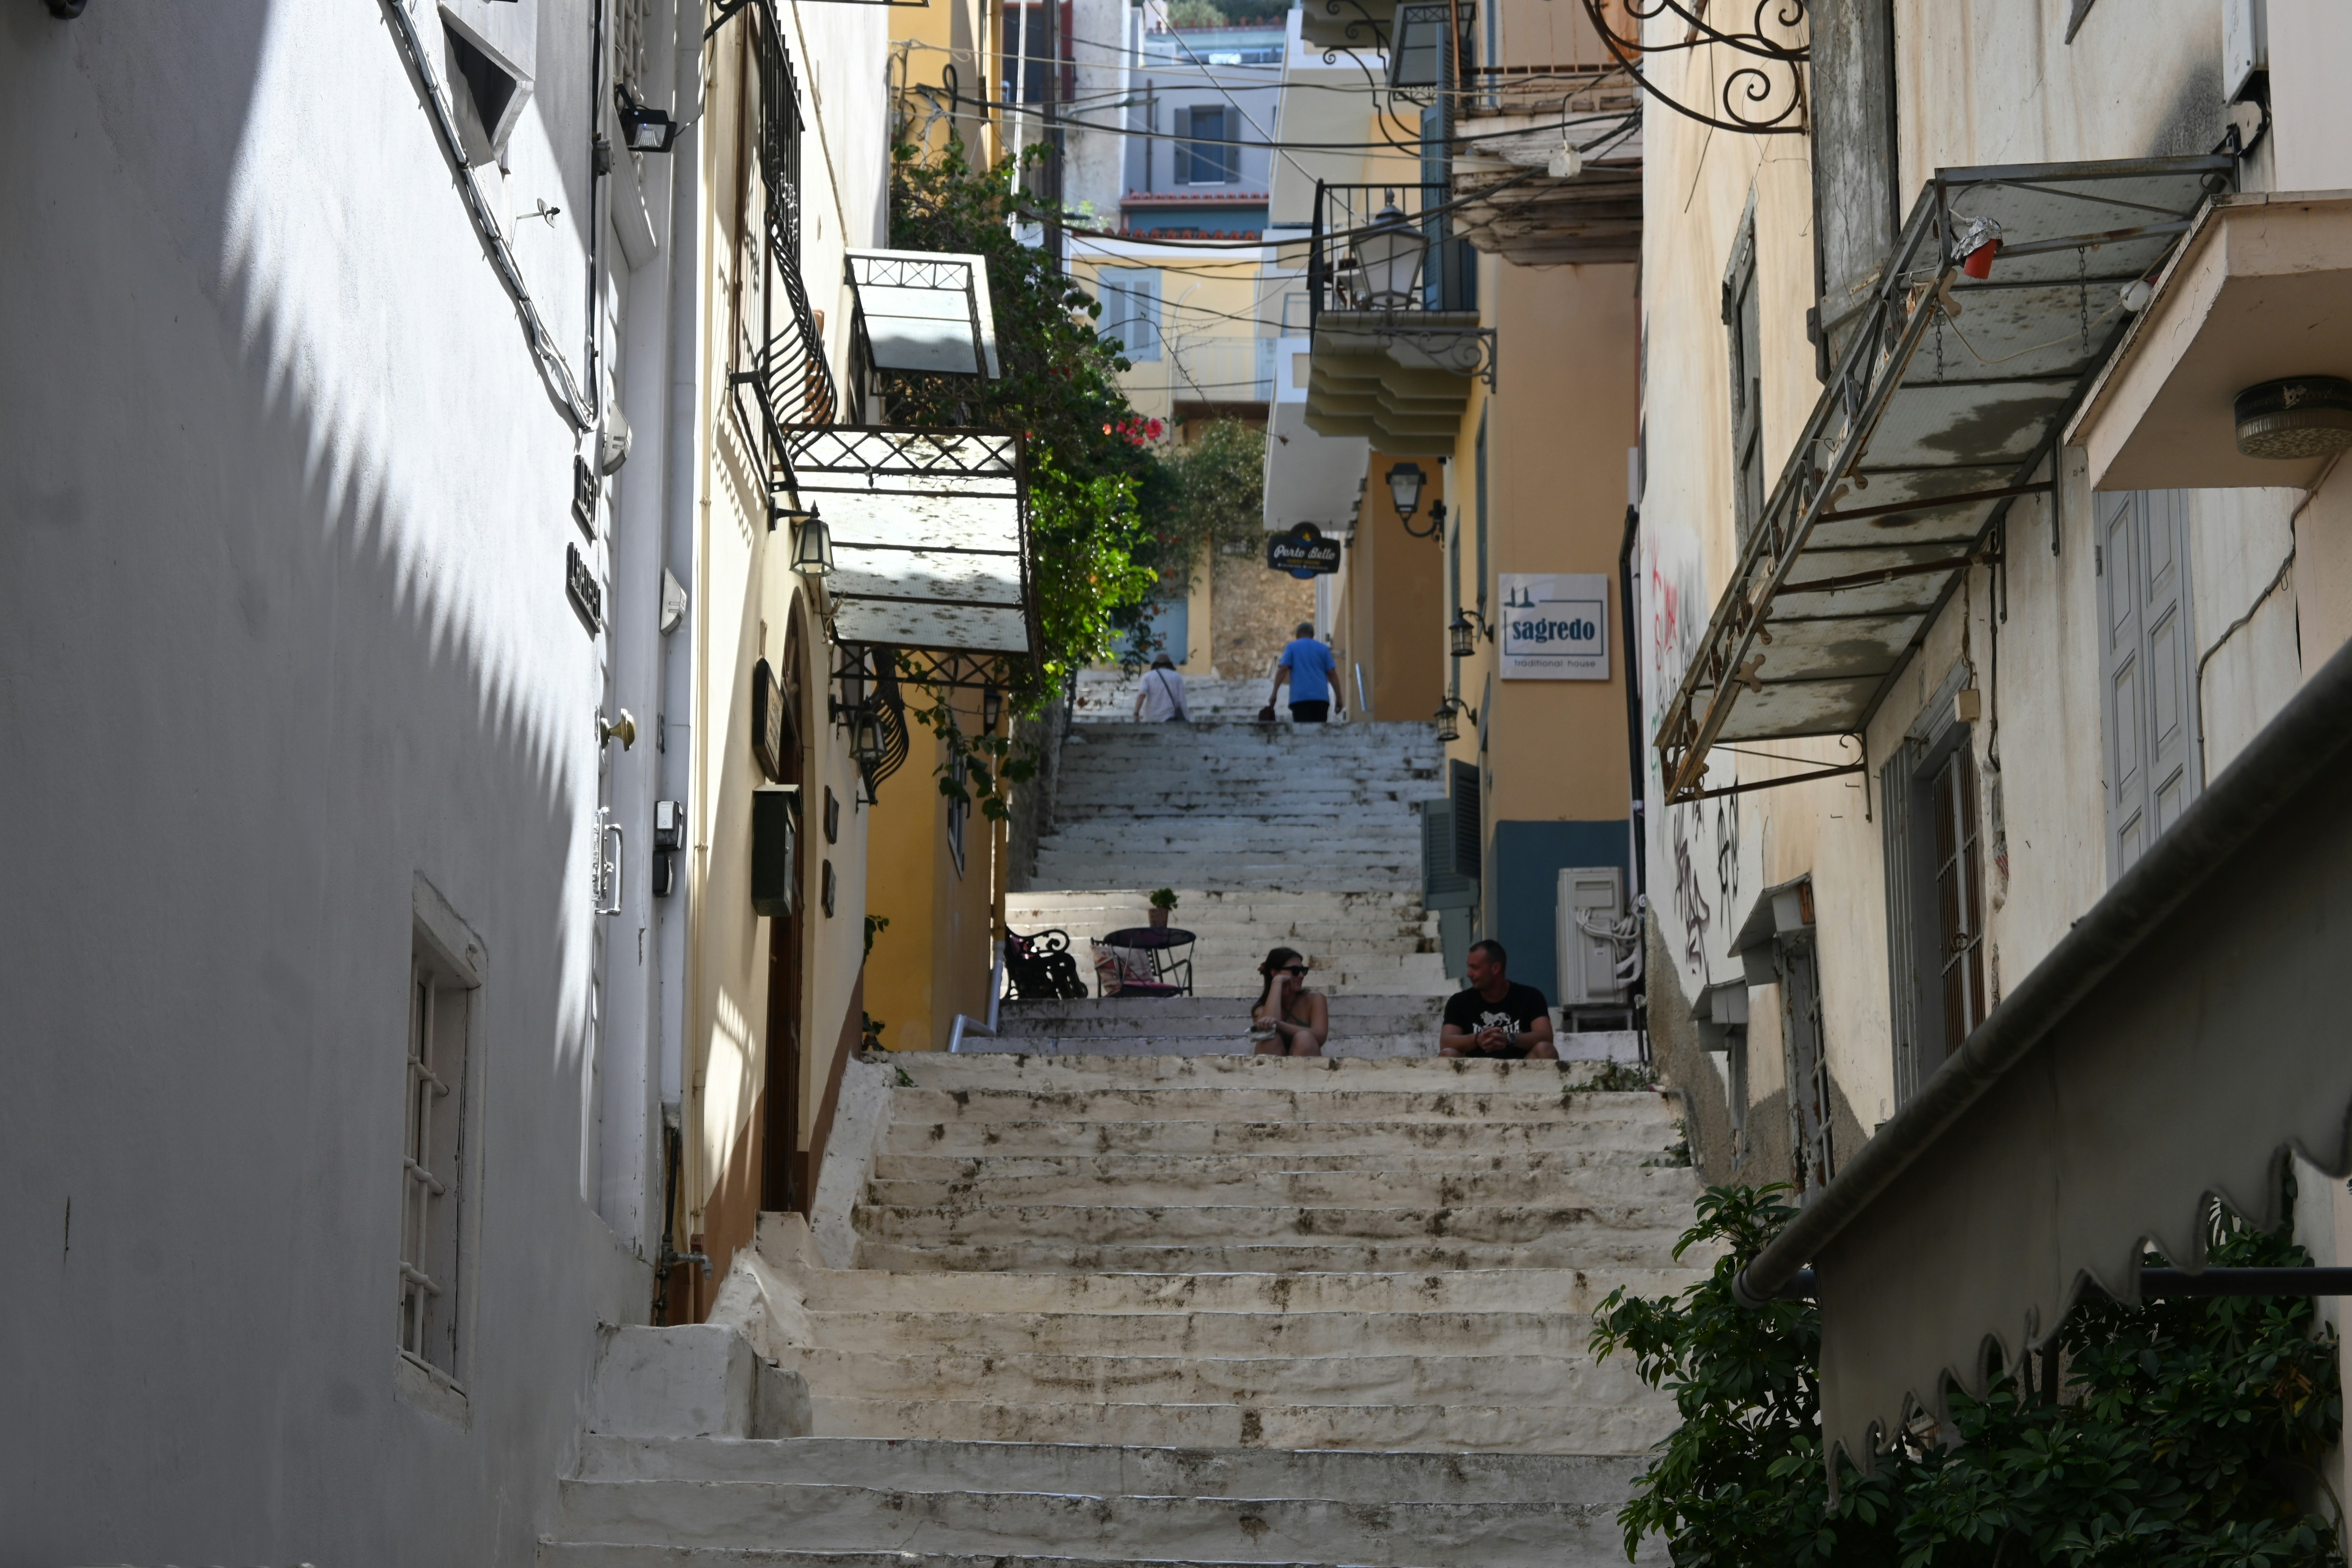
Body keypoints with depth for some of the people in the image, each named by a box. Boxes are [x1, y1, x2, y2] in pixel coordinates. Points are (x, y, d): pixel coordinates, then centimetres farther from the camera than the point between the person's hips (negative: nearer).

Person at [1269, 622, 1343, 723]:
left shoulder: (1292, 648, 10)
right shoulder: (1323, 649, 15)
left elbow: (1283, 670, -1)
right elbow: (1332, 673, 9)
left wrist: (1274, 693, -1)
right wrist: (1339, 698, 12)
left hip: (1300, 697, -2)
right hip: (1321, 698, 2)